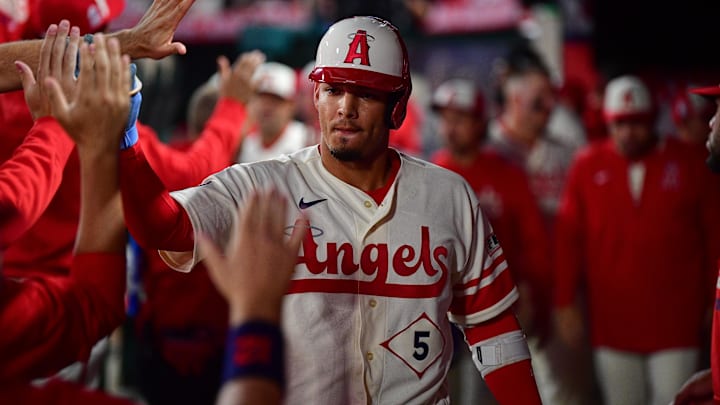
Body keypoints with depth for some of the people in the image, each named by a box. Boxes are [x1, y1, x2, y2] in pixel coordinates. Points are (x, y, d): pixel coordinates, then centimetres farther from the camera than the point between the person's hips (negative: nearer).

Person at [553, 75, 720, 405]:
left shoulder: (686, 162, 3)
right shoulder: (588, 166, 3)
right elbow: (569, 238, 4)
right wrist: (565, 303, 2)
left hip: (674, 319, -1)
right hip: (611, 318, 1)